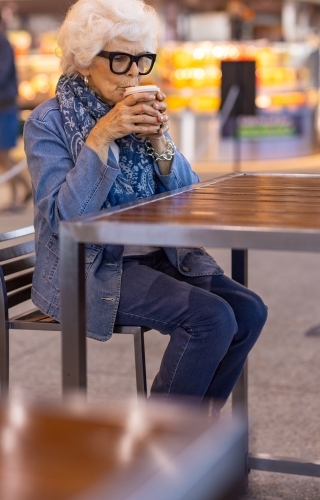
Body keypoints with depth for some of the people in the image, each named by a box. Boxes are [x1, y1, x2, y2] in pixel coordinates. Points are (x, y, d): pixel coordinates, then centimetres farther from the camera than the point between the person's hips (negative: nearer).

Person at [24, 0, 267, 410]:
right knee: (211, 317, -25)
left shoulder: (142, 113, 10)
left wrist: (158, 141, -9)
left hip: (160, 256, 6)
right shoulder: (48, 123, -6)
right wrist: (100, 137, -22)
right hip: (91, 268, -6)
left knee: (248, 311, -15)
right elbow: (62, 218, -18)